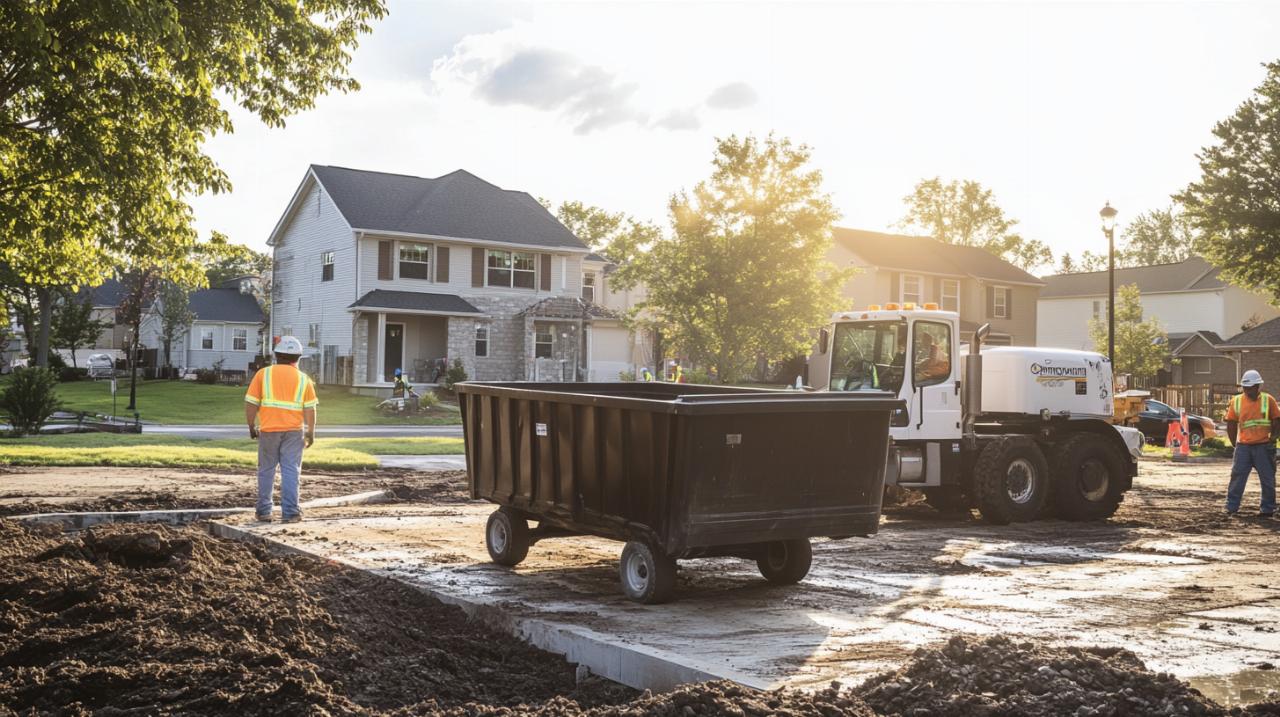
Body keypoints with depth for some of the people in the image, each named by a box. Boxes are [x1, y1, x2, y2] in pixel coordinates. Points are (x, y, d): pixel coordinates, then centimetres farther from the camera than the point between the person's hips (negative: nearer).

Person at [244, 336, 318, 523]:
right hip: (293, 431, 0)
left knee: (266, 471, 12)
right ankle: (290, 513, -1)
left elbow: (250, 404, 0)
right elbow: (310, 409, 0)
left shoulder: (263, 374, 3)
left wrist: (252, 427, 11)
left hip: (268, 430, 1)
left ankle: (264, 511, 16)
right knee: (291, 472, 2)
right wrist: (311, 433, 8)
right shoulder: (304, 379, 4)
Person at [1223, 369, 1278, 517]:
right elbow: (1231, 425, 8)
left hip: (1263, 447, -1)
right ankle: (1232, 508, 7)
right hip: (1243, 447, 1)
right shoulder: (1236, 401, 3)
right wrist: (1235, 444, 6)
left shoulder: (1268, 400, -1)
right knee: (1237, 477, 1)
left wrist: (1272, 439, -1)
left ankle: (1267, 508, 15)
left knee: (1267, 478, 5)